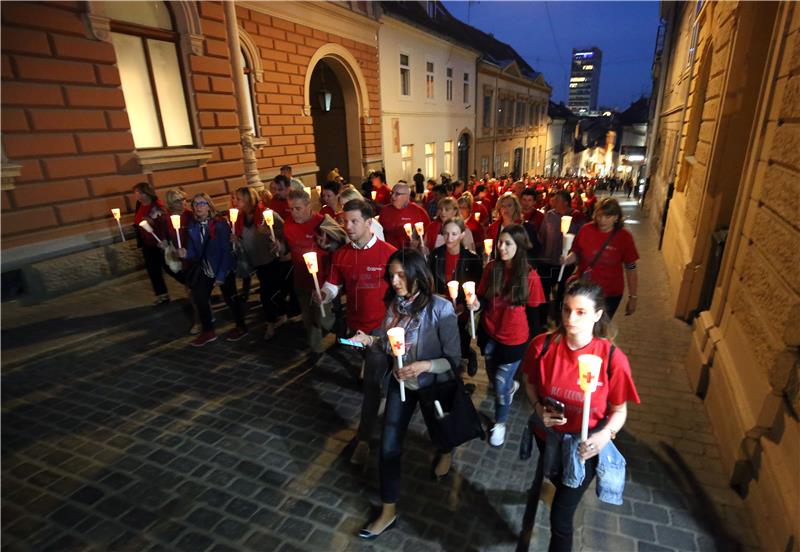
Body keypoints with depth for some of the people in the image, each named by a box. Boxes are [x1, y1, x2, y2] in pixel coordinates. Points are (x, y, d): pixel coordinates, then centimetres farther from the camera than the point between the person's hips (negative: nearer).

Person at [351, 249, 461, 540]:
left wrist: (424, 366, -36)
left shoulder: (440, 309, -28)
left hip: (432, 384, -3)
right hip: (400, 382, 4)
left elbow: (454, 359, -21)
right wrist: (369, 340, -15)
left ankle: (446, 452, 65)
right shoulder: (393, 303, -11)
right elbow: (391, 344, 3)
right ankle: (388, 511, 28)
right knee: (389, 445, 6)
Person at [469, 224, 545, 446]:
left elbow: (533, 311, -8)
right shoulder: (491, 268, -9)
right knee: (494, 379, 22)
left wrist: (531, 344, -2)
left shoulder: (530, 276, -17)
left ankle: (500, 423, 33)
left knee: (500, 385, 4)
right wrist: (477, 304, -22)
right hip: (490, 335, 4)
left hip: (514, 339, -3)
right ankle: (511, 386, 59)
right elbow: (484, 299, 1)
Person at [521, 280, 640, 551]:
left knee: (560, 516, 3)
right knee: (557, 479, 36)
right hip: (548, 435, 3)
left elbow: (619, 409, -13)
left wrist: (605, 435, -31)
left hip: (585, 444, -3)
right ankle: (567, 490, 73)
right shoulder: (542, 345, -22)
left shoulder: (613, 358, -27)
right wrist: (540, 409, -21)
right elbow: (530, 384, -3)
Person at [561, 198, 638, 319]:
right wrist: (567, 259, -19)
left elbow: (630, 269, -5)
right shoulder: (586, 230, -9)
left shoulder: (624, 237, -11)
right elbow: (576, 254, 4)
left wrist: (632, 297, -2)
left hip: (610, 295, -1)